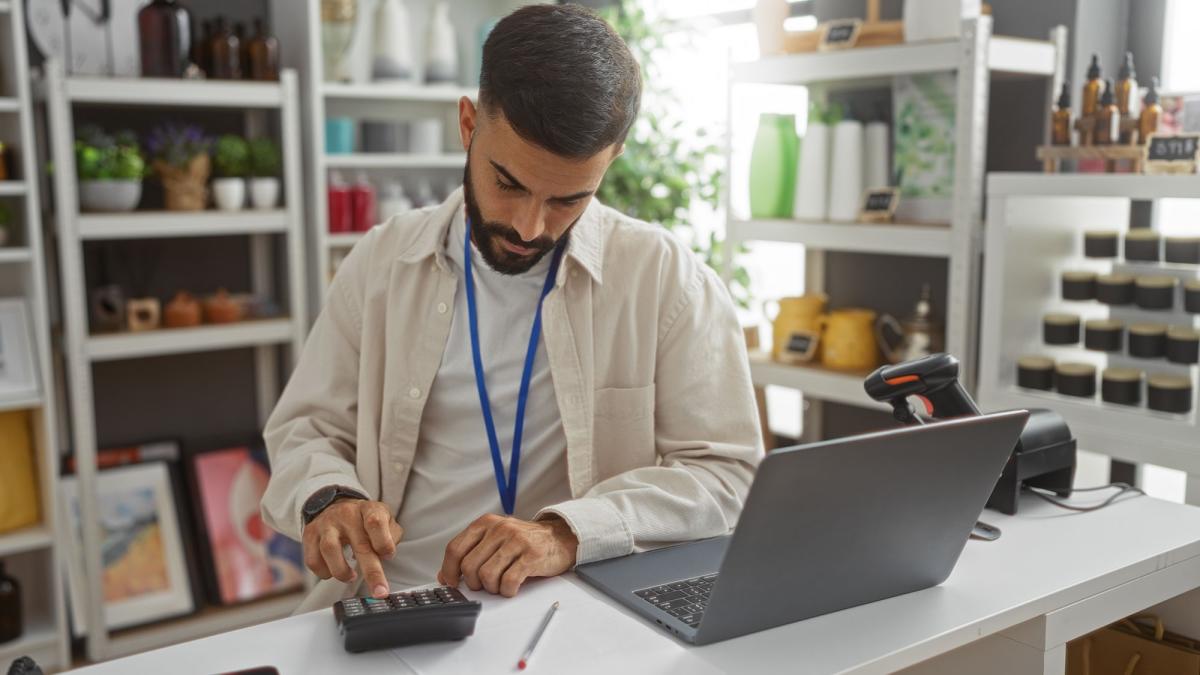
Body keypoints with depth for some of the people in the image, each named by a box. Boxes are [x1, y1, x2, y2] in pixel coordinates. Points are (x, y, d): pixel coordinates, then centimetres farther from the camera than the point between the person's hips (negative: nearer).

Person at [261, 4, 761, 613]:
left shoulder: (667, 279, -5)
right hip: (390, 605, 2)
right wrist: (327, 497, -13)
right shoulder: (382, 261, 4)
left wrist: (567, 533, -21)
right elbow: (304, 430, 9)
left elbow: (725, 472, -7)